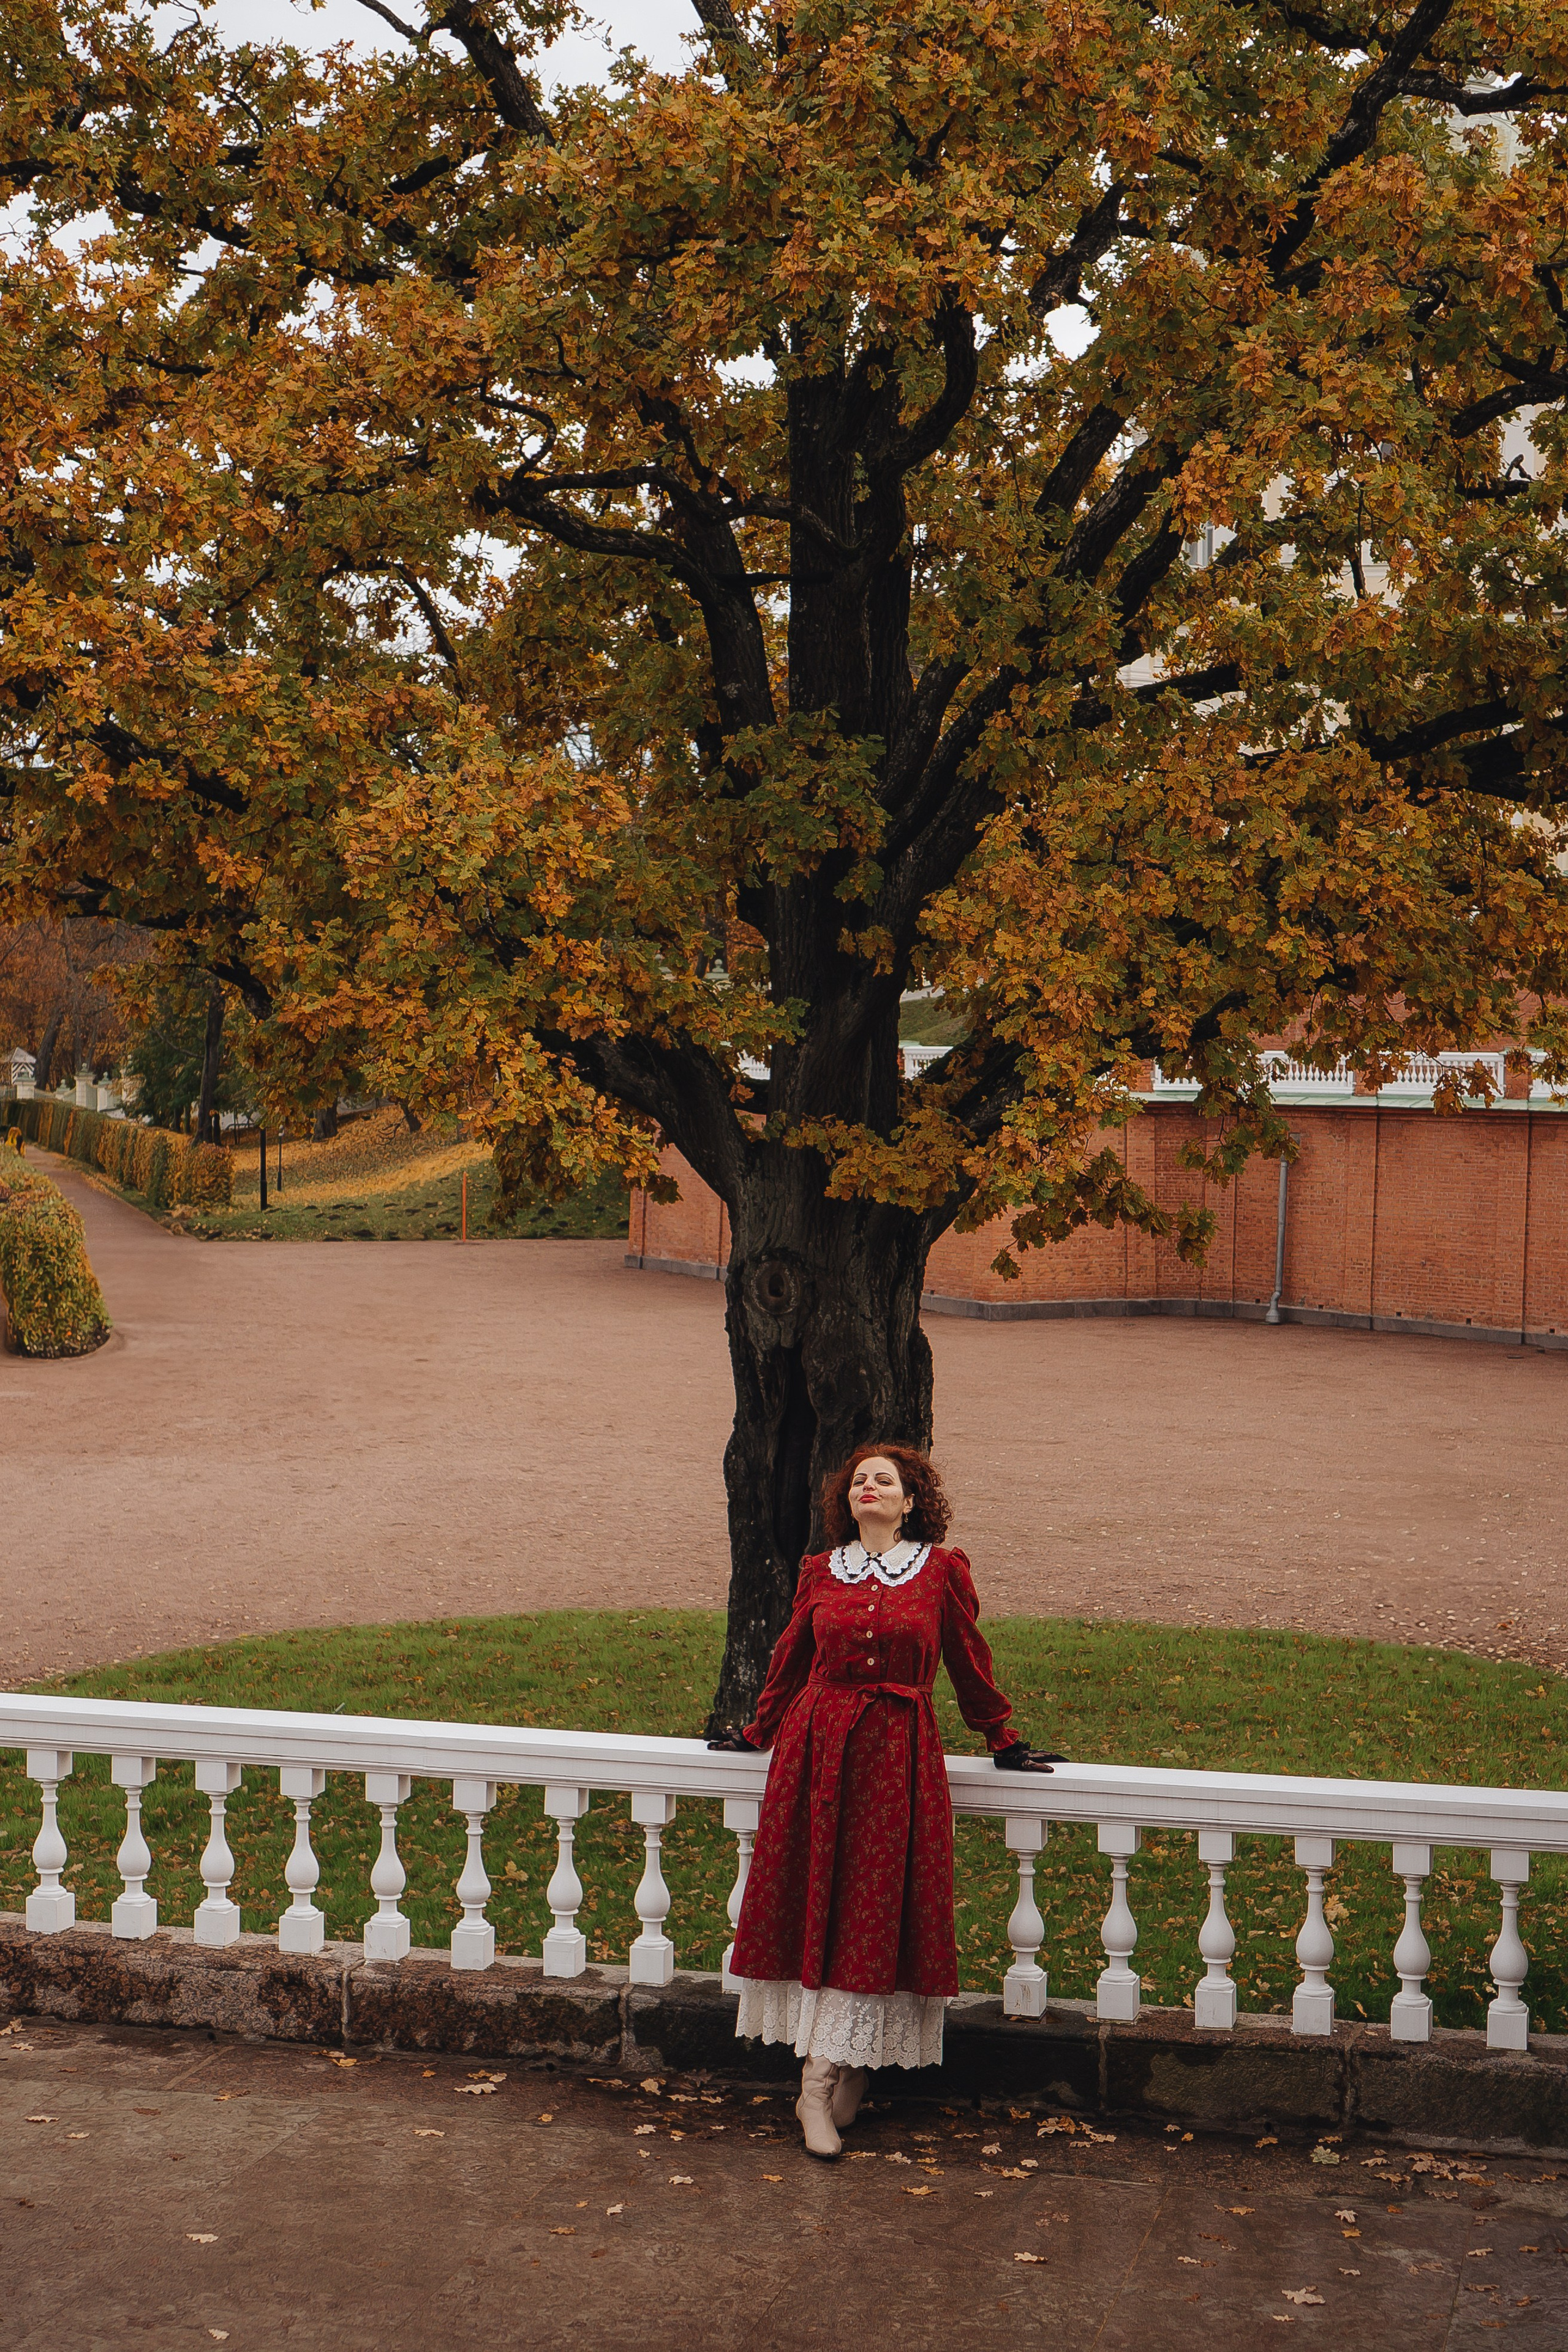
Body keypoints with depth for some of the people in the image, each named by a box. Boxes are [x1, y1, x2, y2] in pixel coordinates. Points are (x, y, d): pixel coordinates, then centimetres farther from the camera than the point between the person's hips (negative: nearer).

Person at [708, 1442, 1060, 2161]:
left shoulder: (942, 1571, 2)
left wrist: (1002, 1742, 16)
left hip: (899, 1753, -2)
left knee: (877, 1909, -3)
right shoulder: (819, 1571, 7)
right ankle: (843, 2076, 9)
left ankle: (821, 2081, 1)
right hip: (817, 1749, 2)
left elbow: (970, 1663, 11)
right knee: (820, 1903, 1)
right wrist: (758, 1733, 27)